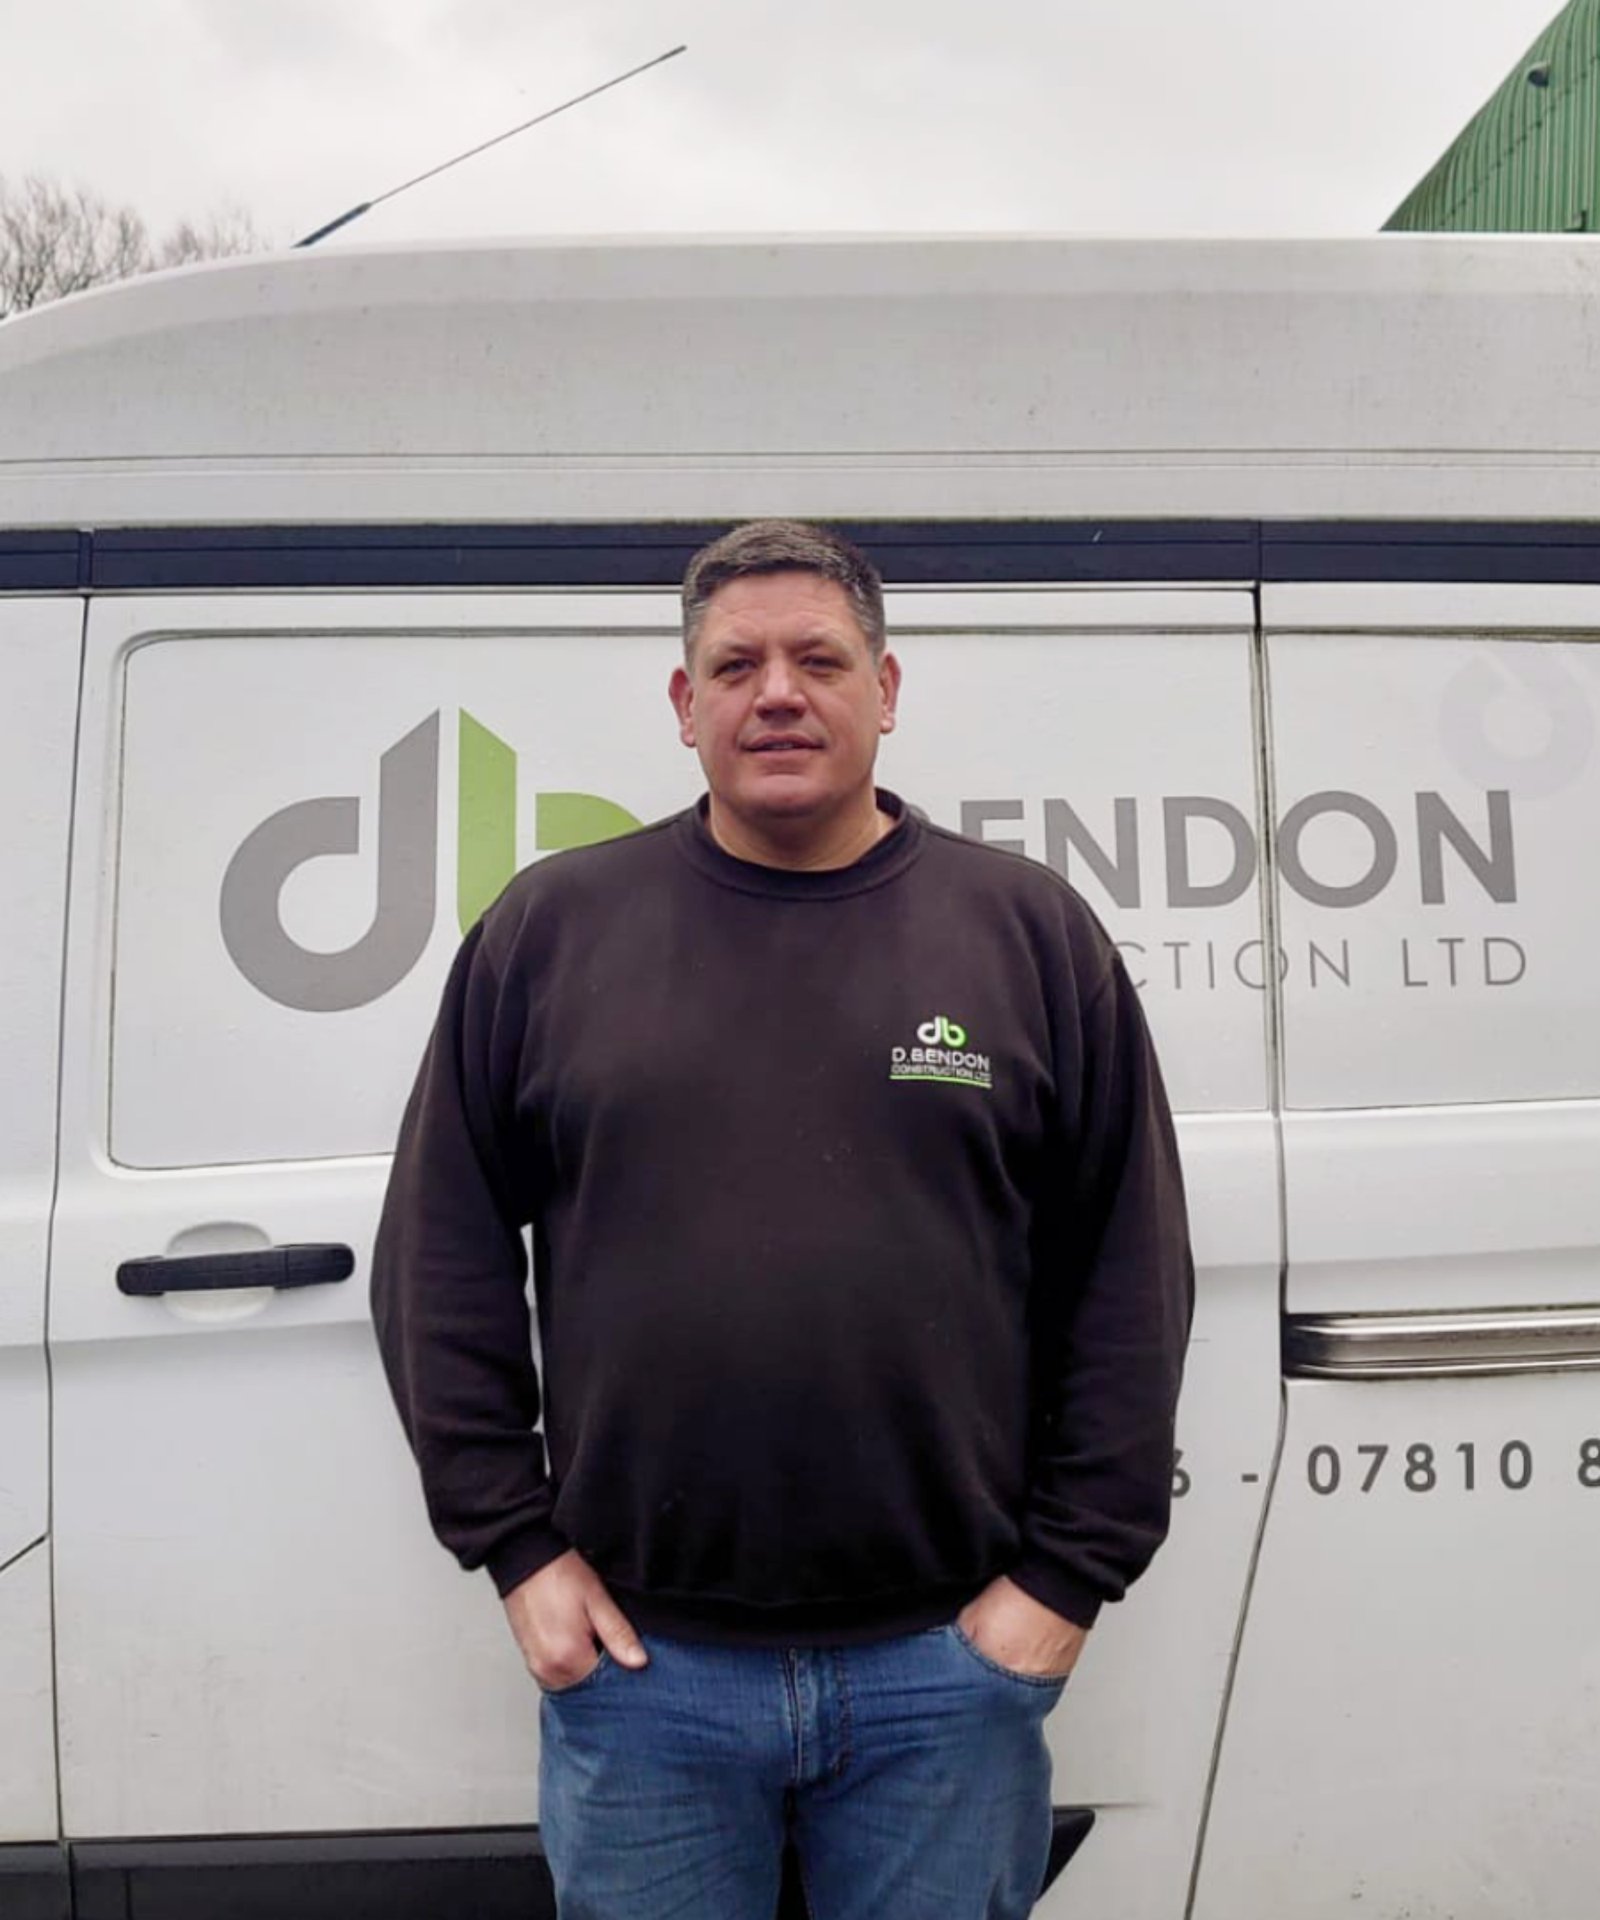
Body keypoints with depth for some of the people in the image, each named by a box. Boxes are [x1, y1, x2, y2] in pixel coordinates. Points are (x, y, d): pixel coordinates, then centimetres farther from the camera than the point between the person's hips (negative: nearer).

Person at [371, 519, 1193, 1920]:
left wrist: (1068, 1572, -1)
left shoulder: (1031, 932, 0)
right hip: (639, 1660, 1)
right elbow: (443, 1256, 4)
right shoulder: (549, 928, 1)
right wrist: (515, 1545, 0)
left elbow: (1132, 1278, 2)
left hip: (947, 1656, 0)